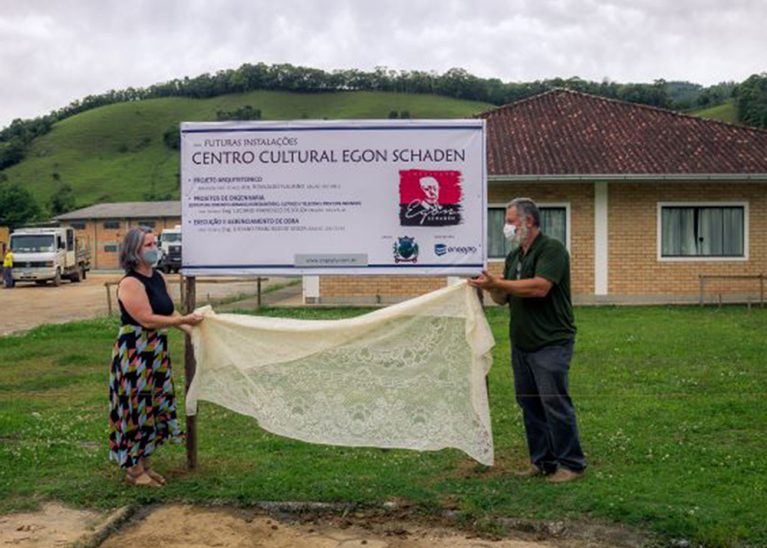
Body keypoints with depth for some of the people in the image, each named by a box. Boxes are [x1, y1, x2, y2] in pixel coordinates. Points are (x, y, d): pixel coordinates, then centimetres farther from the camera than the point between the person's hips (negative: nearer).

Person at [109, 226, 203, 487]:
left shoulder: (158, 277, 9)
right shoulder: (130, 283, -17)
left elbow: (169, 312, 15)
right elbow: (147, 319, -22)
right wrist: (185, 320, -21)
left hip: (157, 352, 8)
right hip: (134, 354, -8)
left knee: (155, 408, 14)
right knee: (136, 408, 0)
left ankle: (145, 464, 27)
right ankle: (133, 470, 13)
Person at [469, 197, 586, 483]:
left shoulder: (551, 249, -11)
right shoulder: (514, 256, 15)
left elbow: (539, 288, -25)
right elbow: (504, 298, 17)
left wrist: (497, 282, -22)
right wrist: (490, 286, -5)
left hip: (550, 342, -8)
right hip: (521, 342, 8)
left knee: (555, 403, -6)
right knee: (529, 404, 11)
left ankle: (571, 464, 5)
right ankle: (542, 461, 20)